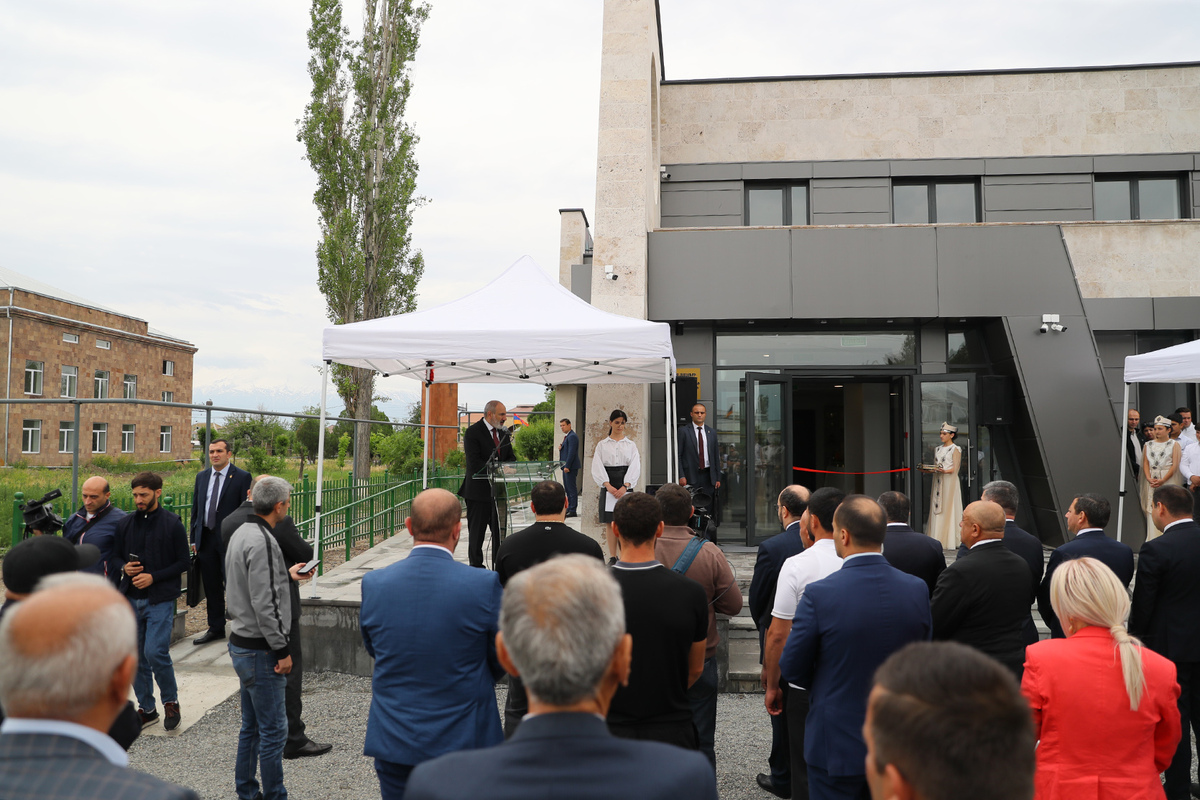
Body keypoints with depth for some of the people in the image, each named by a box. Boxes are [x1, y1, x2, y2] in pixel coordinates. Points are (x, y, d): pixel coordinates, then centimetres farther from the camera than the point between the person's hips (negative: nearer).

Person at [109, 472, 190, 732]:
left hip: (160, 600, -5)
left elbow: (184, 562, -5)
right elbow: (114, 557, 14)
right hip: (131, 600, 5)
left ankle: (171, 701, 10)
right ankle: (146, 709, 24)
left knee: (155, 652, -13)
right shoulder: (126, 523, 7)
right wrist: (124, 567, -8)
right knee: (136, 657, 9)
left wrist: (154, 577, -15)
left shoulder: (172, 524, -5)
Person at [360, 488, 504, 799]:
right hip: (462, 739, -2)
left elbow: (373, 648, 8)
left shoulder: (373, 584, -9)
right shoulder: (484, 585, -18)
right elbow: (502, 661, -4)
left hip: (392, 742, 3)